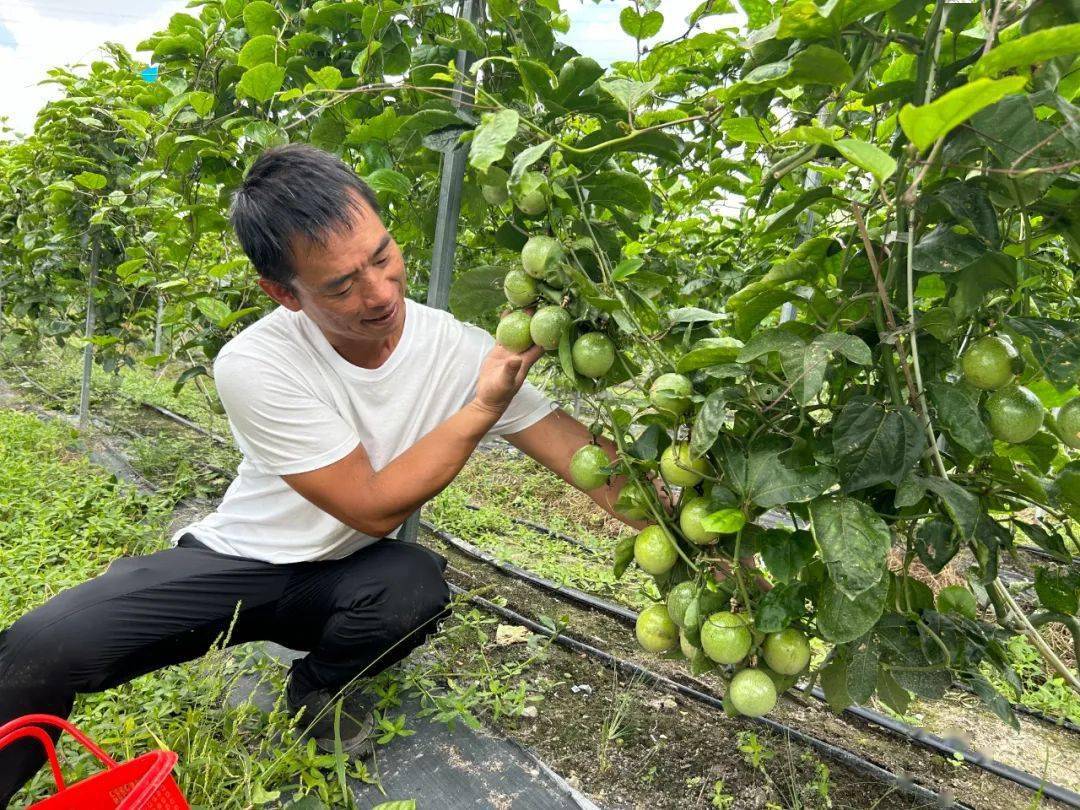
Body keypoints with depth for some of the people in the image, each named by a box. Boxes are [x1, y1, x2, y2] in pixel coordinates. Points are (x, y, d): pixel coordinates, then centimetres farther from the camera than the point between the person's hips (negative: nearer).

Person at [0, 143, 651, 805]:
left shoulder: (460, 351, -18)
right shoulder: (255, 365, -24)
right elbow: (373, 507, -23)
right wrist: (483, 407, -27)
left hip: (341, 577, 3)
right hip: (233, 565, -2)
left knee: (417, 585, -31)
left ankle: (319, 687, 3)